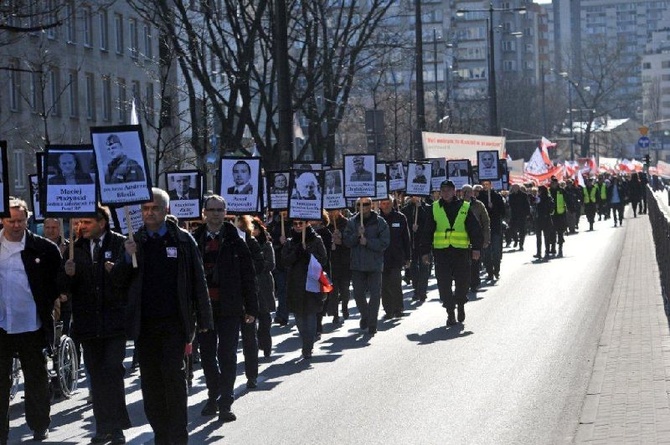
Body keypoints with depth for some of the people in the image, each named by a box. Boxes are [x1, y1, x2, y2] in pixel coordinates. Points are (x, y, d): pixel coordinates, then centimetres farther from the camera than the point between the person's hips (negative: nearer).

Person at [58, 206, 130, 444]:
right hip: (88, 323, 4)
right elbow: (63, 288, 5)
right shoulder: (75, 249, 9)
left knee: (112, 372, -8)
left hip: (115, 320, -4)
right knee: (96, 377, 8)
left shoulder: (120, 244, -1)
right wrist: (68, 274, -15)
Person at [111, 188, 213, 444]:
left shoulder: (182, 240, 2)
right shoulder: (134, 242, 10)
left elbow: (198, 282, 1)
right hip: (144, 324, 3)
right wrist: (127, 257, -12)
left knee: (173, 375, -10)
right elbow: (118, 281, 7)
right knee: (150, 381, 6)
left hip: (173, 322, -3)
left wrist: (202, 320, -2)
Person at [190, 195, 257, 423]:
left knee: (227, 356, -2)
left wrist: (251, 308, -3)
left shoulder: (235, 241, 0)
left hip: (229, 308, -2)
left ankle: (225, 403, 2)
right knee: (207, 355, 11)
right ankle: (213, 397, 26)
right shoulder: (194, 241, 3)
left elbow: (248, 276, 0)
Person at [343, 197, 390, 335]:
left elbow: (384, 243, -9)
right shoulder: (352, 222, 4)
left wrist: (367, 242, -18)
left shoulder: (379, 222, -4)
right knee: (358, 293, 9)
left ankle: (372, 324, 6)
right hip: (357, 264, 3)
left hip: (375, 264, -3)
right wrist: (357, 235, -18)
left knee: (375, 294, -3)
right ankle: (365, 316, 33)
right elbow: (347, 241, -1)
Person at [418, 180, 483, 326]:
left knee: (463, 281, 4)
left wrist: (476, 247, -5)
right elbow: (427, 231, 10)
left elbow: (475, 229, 4)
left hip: (461, 251, -1)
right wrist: (425, 250, 6)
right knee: (444, 283, -3)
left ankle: (460, 304, 30)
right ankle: (450, 313, 5)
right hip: (441, 251, 1)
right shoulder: (435, 208, 7)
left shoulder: (464, 208, 4)